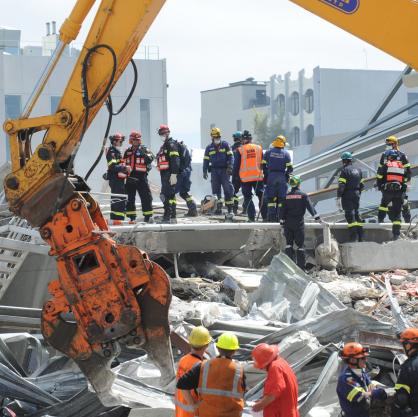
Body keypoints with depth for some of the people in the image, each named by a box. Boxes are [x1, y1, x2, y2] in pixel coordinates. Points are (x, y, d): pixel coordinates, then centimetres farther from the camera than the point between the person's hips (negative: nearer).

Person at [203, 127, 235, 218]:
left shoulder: (225, 145, 3)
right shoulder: (209, 148, 10)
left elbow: (230, 156, 1)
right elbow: (206, 160, 14)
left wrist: (230, 166, -11)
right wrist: (205, 171, 7)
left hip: (224, 170, -2)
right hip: (214, 170, 2)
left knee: (228, 190, -7)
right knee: (216, 189, -1)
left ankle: (230, 209, -6)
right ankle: (218, 207, 4)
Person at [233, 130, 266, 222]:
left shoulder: (240, 150, -4)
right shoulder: (259, 148, 5)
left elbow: (236, 165, -2)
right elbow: (263, 163, 10)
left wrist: (235, 177, 5)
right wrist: (265, 175, 17)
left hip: (245, 178, -2)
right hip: (258, 177, 2)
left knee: (248, 197, 4)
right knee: (262, 197, 7)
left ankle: (251, 217, -3)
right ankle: (265, 217, 4)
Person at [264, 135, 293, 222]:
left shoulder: (268, 152, 2)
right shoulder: (286, 153, 0)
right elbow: (290, 168, -1)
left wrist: (265, 175, 13)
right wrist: (287, 175, 18)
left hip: (271, 176, 0)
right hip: (282, 177, 0)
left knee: (271, 198, 3)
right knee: (281, 198, 4)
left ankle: (271, 217, -1)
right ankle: (280, 217, 1)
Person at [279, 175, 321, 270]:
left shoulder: (287, 196, 2)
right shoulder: (303, 195, -5)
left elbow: (283, 210, 4)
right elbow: (310, 207, -11)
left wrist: (282, 221, 10)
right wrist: (317, 217, -10)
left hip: (288, 223, 2)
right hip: (299, 223, -2)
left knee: (289, 243, 10)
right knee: (300, 244, 2)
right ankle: (301, 266, 1)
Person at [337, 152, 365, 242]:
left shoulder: (345, 170, -10)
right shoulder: (358, 170, 13)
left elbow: (341, 185, -17)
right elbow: (361, 185, 16)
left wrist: (338, 198, -17)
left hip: (347, 195, -7)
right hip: (356, 194, 7)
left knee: (350, 215, -6)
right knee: (356, 213, 13)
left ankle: (353, 237, -11)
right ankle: (360, 237, 13)